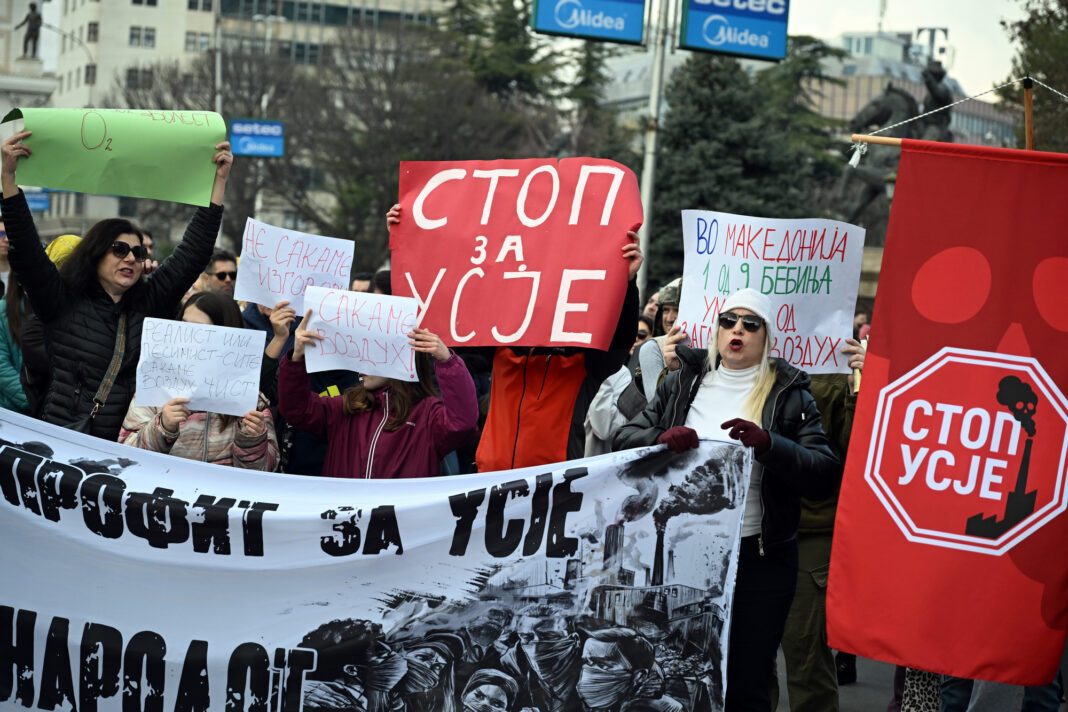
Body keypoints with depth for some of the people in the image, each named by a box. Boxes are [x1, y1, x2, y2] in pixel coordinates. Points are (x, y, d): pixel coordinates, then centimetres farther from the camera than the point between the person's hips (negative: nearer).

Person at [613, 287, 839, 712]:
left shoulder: (788, 394, 1)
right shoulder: (683, 383, 9)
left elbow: (825, 476, -9)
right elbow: (624, 439, 5)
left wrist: (768, 445, -24)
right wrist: (662, 438, -16)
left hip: (759, 560, -2)